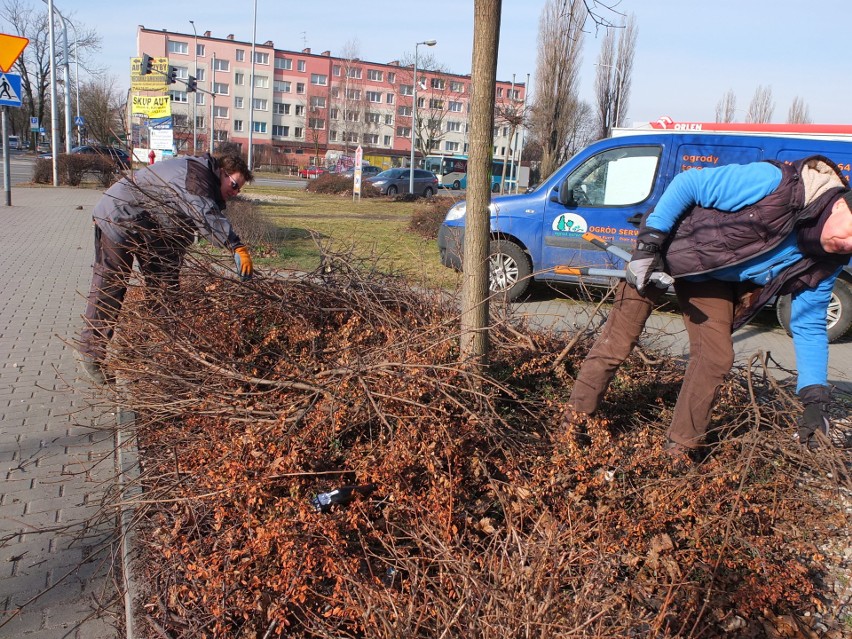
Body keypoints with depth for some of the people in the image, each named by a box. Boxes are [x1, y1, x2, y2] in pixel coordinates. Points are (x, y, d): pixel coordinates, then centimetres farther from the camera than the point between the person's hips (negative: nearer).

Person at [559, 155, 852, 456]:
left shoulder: (825, 265, -10)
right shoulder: (775, 183, -31)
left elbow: (809, 326, 0)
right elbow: (688, 184, -24)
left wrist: (815, 399, -9)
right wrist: (648, 244, -29)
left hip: (712, 282, 6)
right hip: (661, 250, -5)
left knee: (716, 357, -5)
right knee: (617, 341, -8)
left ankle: (678, 452, 11)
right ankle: (573, 423, 7)